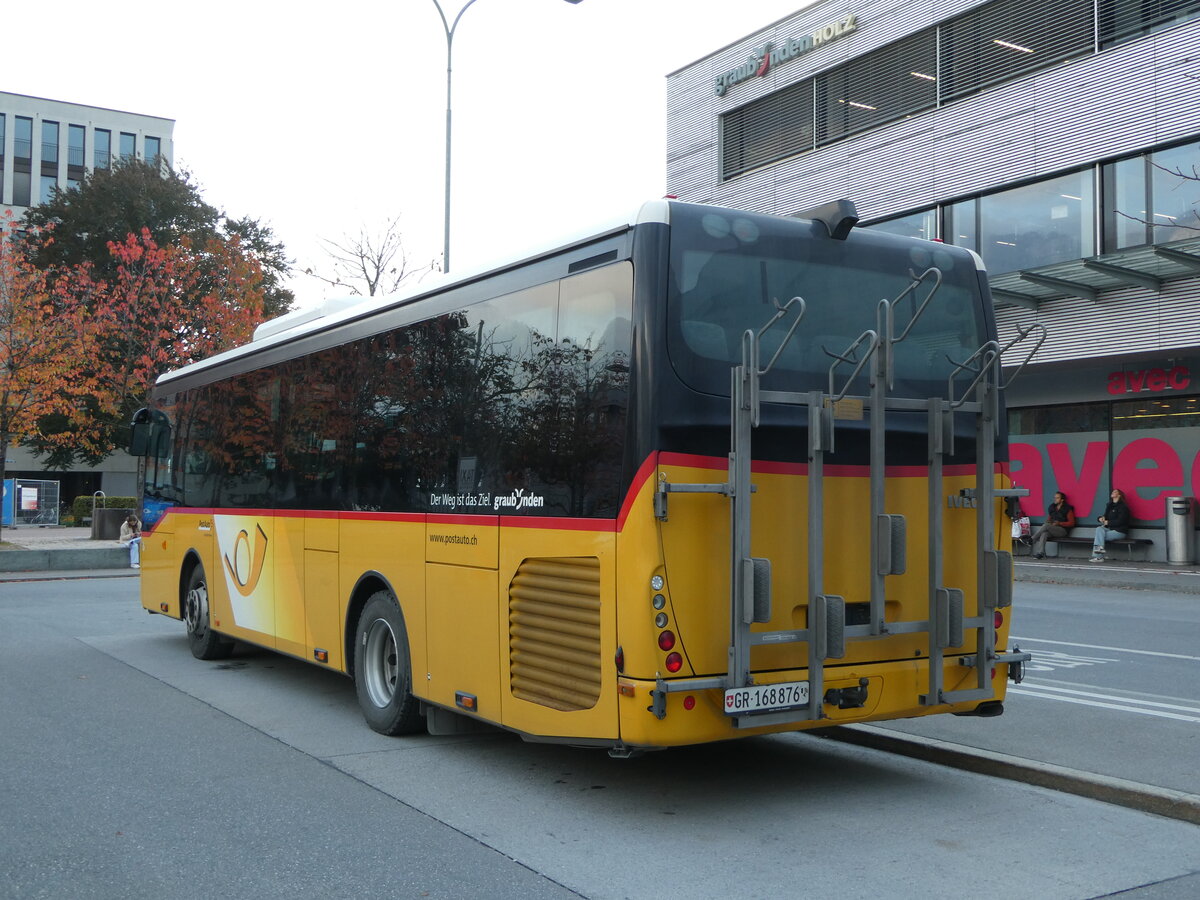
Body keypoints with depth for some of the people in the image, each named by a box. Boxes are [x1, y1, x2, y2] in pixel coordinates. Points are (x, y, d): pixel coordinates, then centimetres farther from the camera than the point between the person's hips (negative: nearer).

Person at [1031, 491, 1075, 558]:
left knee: (1046, 526, -30)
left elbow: (1071, 523, -2)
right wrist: (1047, 521, 0)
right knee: (1043, 534, -31)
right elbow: (1049, 519, 26)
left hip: (1063, 530, -5)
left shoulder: (1067, 509, 0)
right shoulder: (1052, 507, 17)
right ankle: (1041, 553, -41)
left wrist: (1059, 523, -14)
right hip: (1051, 530, 5)